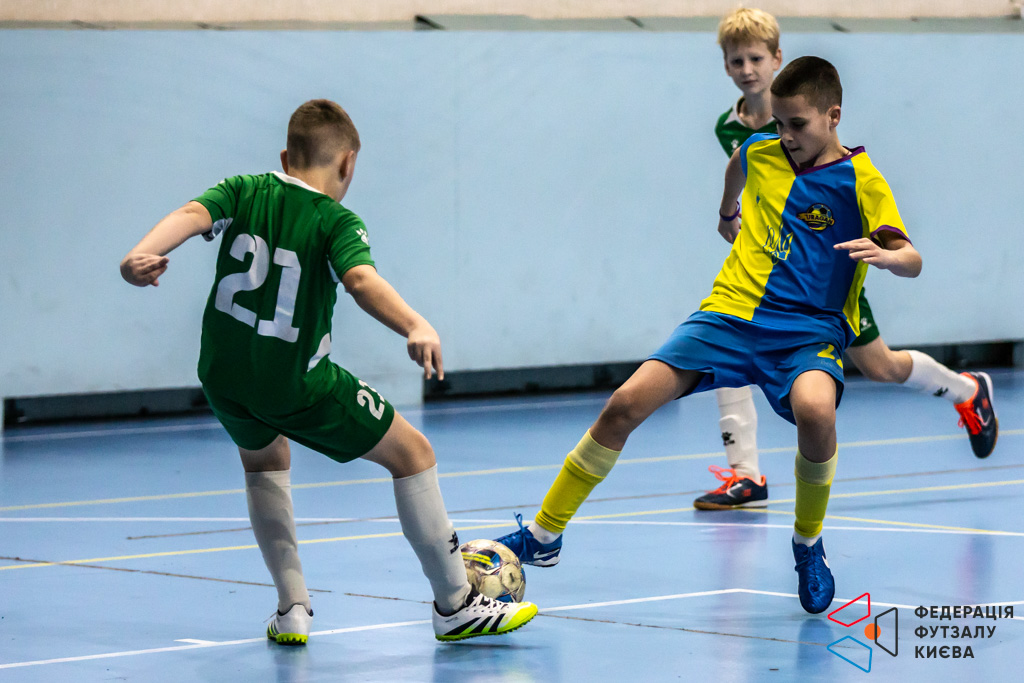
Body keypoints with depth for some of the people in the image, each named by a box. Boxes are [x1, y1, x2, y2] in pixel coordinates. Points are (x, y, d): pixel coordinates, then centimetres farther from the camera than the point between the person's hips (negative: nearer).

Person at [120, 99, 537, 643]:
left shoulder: (245, 191, 6)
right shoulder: (337, 221, -6)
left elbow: (191, 216, -14)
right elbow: (361, 279, -27)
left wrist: (141, 255, -29)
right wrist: (415, 327, -41)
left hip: (223, 375, 5)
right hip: (296, 385, -5)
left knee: (264, 458, 35)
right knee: (412, 453, 11)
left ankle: (291, 608, 25)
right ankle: (455, 606, 14)